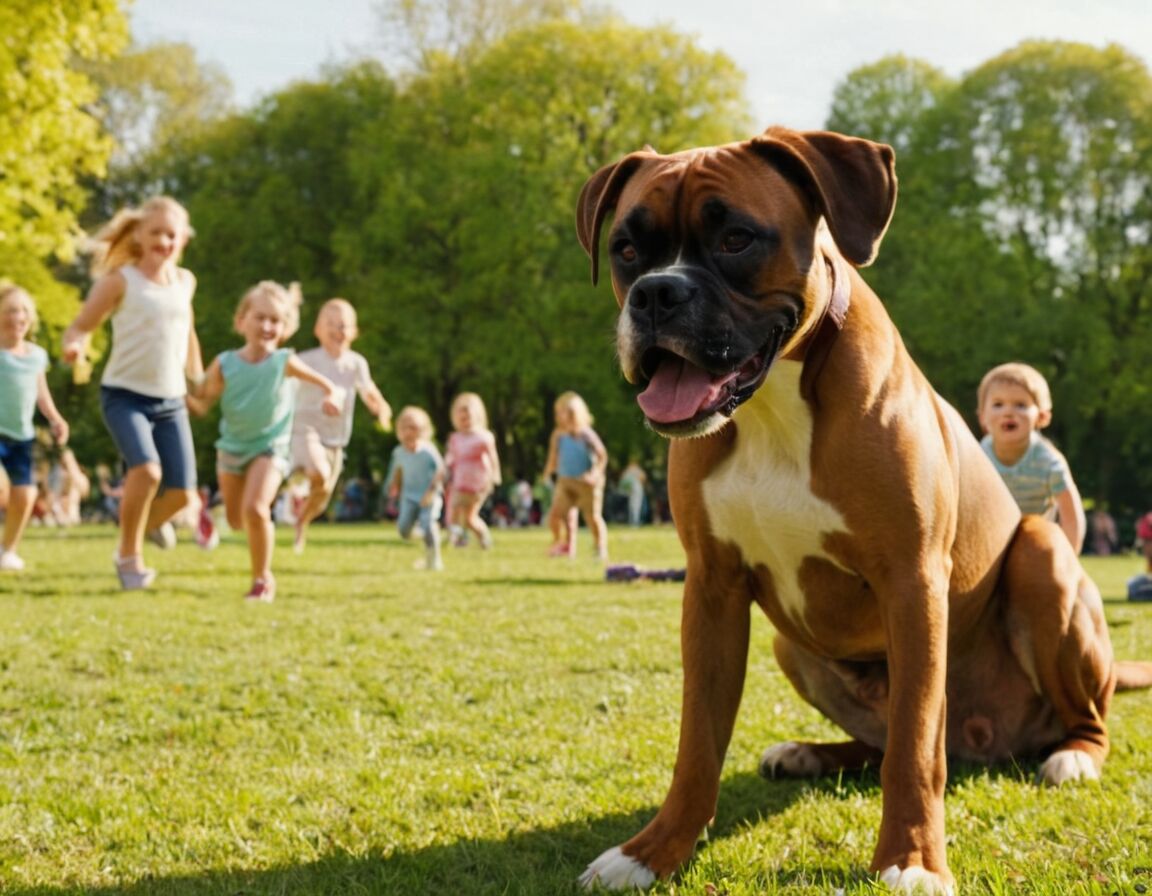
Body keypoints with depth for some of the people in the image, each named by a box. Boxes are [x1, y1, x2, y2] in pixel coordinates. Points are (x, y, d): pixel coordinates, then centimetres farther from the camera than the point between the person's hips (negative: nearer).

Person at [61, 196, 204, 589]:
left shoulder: (185, 281, 8)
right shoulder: (120, 280, -7)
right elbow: (80, 326, -8)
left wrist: (198, 378, 28)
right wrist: (75, 346, -30)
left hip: (171, 401, 5)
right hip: (125, 396, -5)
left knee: (182, 492, -2)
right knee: (146, 470, -27)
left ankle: (150, 522, 34)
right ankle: (129, 555, -5)